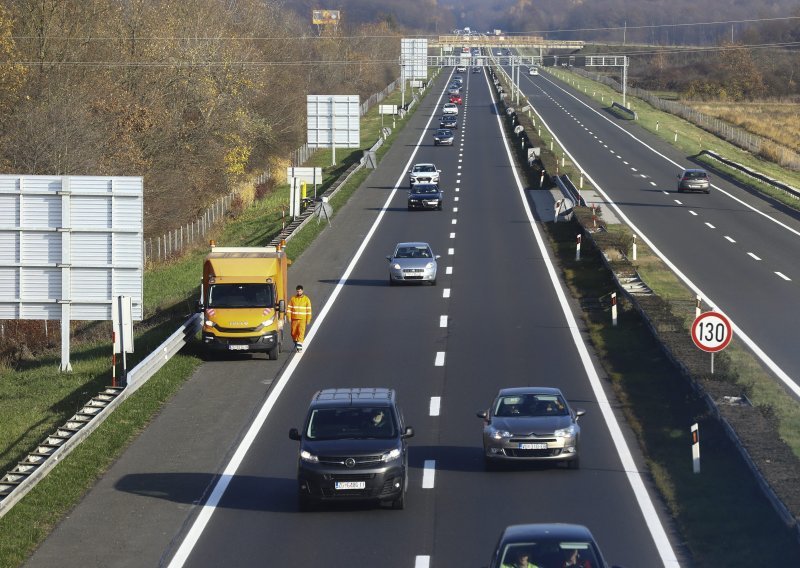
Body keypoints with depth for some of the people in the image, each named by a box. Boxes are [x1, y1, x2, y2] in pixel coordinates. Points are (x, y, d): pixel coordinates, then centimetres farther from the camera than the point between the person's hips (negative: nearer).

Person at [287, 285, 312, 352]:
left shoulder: (306, 299, 1)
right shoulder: (293, 299, 5)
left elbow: (309, 310, 2)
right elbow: (289, 309, 6)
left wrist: (308, 320, -2)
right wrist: (289, 317, -4)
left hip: (302, 319, -2)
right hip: (294, 319, 2)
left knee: (301, 332, -13)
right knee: (293, 333, 8)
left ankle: (299, 345, -17)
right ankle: (296, 342, 32)